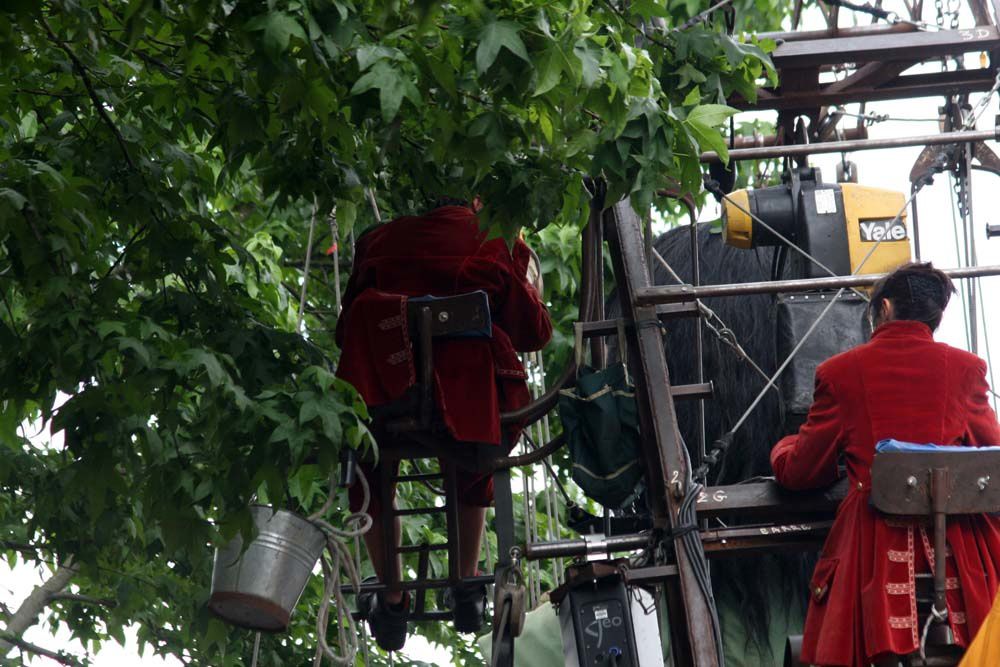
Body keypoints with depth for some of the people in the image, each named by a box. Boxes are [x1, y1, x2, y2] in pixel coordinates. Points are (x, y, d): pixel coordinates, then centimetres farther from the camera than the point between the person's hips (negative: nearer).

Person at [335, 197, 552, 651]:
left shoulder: (379, 242, 11)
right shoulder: (497, 246, 7)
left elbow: (345, 332, 17)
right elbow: (535, 334, 11)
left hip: (385, 399, 0)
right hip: (471, 404, 0)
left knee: (367, 465, 34)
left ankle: (391, 597, 29)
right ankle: (466, 587, 36)